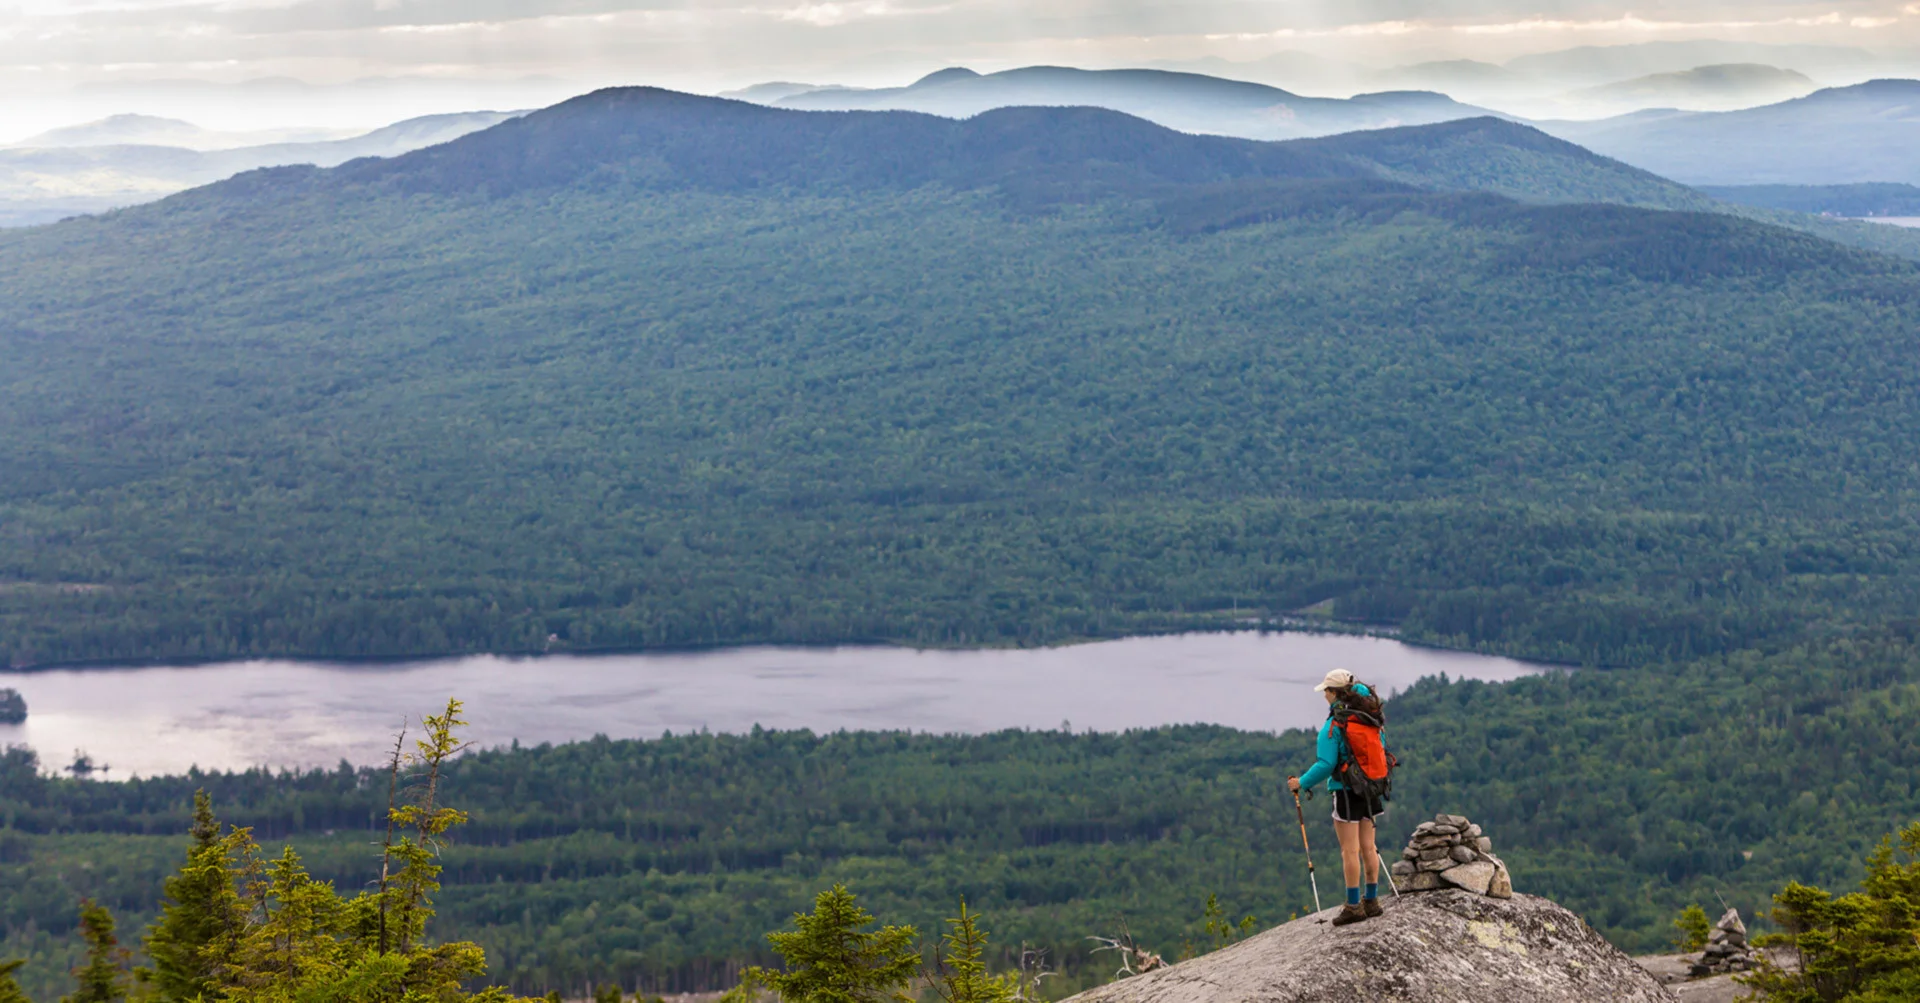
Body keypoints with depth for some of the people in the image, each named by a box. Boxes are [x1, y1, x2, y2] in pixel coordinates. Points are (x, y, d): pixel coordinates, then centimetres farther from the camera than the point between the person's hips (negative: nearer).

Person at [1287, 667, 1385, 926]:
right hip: (1370, 788, 7)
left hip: (1346, 790, -7)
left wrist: (1302, 782, -6)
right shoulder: (1368, 718, 6)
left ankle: (1354, 904, -3)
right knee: (1368, 847, 13)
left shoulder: (1334, 724, -14)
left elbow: (1326, 764, -17)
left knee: (1350, 850, -4)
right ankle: (1371, 900, 17)